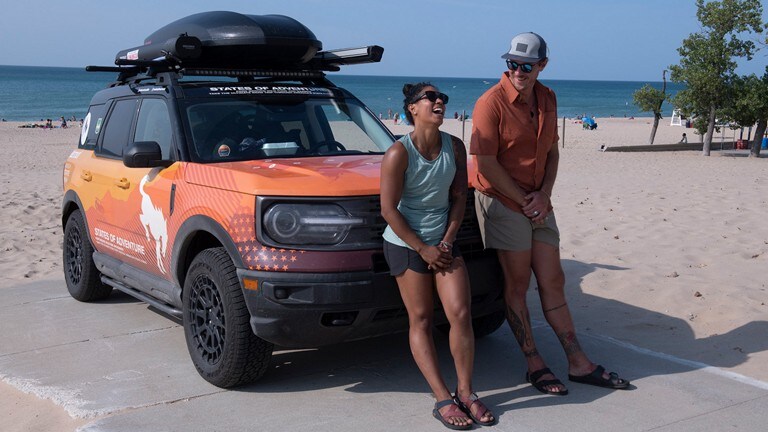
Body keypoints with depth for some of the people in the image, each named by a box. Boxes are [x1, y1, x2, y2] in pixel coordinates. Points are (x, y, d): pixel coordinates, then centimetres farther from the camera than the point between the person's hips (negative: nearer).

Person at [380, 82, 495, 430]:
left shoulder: (455, 147, 0)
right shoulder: (399, 153, -15)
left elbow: (459, 197, 5)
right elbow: (389, 210, -14)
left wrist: (447, 241, -5)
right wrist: (423, 249, -12)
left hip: (444, 243, 4)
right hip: (406, 244, -4)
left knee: (461, 313, -5)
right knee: (421, 320, 0)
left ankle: (465, 393, 8)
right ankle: (443, 401, 3)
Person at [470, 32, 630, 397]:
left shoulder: (547, 99, 8)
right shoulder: (492, 103, -14)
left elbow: (552, 151, 13)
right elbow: (486, 165, -17)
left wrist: (544, 195, -3)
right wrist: (525, 202, -13)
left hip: (538, 205, 7)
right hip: (503, 203, -6)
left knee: (553, 282, 10)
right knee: (517, 285, 2)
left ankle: (578, 363, 16)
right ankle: (534, 365, 13)